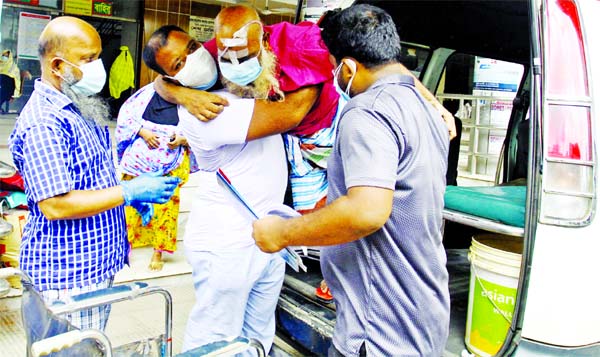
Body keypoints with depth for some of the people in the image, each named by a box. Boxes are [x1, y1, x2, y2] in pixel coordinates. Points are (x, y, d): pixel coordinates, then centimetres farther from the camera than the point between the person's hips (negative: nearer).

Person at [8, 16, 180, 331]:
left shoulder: (80, 109, 10)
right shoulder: (42, 122, -22)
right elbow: (54, 205, -27)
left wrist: (134, 192, 7)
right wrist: (129, 192, -22)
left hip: (96, 264, 9)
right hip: (68, 273, -9)